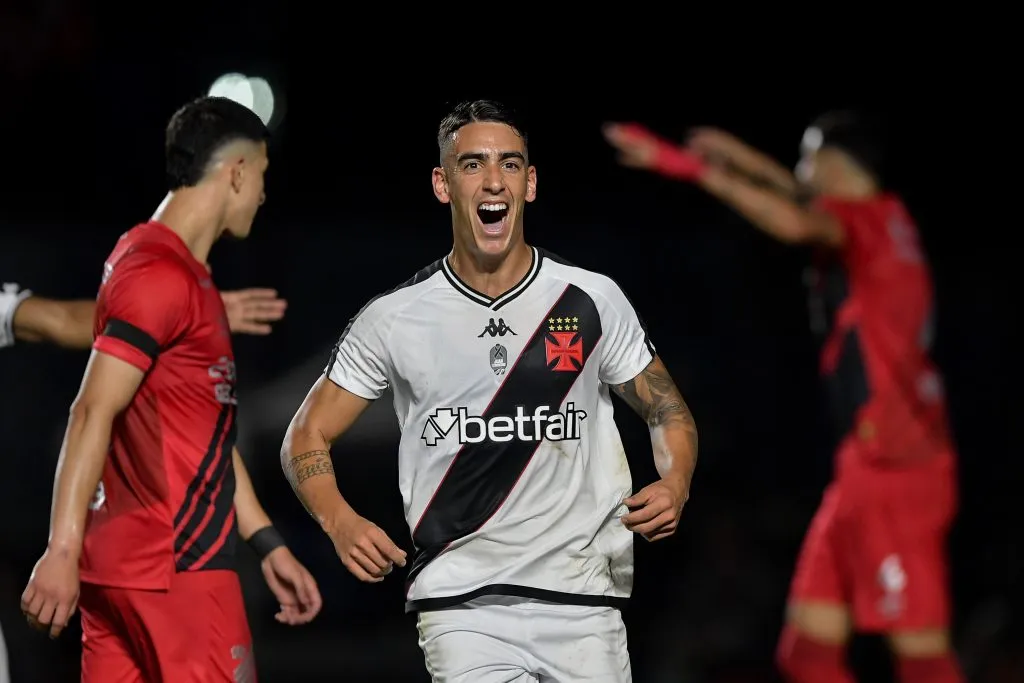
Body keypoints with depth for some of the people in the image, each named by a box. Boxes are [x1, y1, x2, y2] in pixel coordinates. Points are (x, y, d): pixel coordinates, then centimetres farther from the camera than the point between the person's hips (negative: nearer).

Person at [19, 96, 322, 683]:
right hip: (174, 565, -9)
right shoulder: (163, 276, -13)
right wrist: (63, 551, -24)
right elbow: (93, 414, -19)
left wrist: (269, 545, 20)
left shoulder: (188, 277, 18)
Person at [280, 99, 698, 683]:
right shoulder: (396, 319, 2)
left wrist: (675, 485, -9)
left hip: (582, 605, 1)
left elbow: (668, 412, 13)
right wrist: (340, 522, -13)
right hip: (463, 607, -1)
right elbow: (308, 436, 8)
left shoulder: (593, 300, 3)